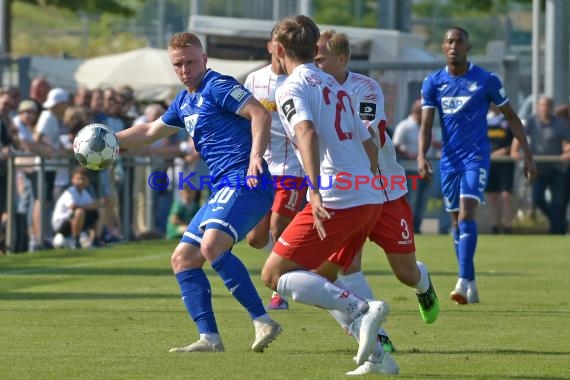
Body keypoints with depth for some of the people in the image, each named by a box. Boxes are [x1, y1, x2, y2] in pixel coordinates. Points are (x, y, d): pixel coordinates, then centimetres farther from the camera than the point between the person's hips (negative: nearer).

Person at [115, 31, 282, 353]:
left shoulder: (217, 86, -6)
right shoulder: (184, 103, 22)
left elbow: (260, 114, -17)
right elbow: (149, 132, 36)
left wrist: (255, 156, -30)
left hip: (245, 182, -10)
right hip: (223, 188, 10)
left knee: (212, 245, -30)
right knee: (182, 259, 6)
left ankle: (263, 322, -29)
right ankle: (209, 338, 1)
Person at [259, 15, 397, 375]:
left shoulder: (291, 88, -2)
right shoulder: (335, 87, 23)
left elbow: (307, 133, -21)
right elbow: (370, 146, 26)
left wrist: (315, 192, -30)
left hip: (337, 199, -8)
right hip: (371, 197, 8)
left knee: (274, 275, -3)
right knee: (320, 280, 19)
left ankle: (361, 309, -20)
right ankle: (376, 354, 5)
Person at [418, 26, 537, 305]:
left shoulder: (486, 81, -4)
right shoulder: (433, 83, 3)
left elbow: (511, 118, 4)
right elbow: (426, 125, 0)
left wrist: (528, 155, 2)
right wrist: (422, 155, -18)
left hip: (476, 157, -4)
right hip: (449, 159, 4)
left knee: (466, 213, -20)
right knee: (457, 220, 7)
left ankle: (464, 281, -26)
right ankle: (471, 286, 17)